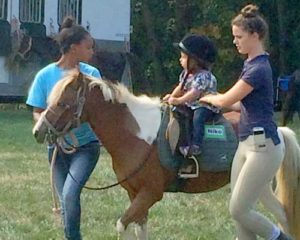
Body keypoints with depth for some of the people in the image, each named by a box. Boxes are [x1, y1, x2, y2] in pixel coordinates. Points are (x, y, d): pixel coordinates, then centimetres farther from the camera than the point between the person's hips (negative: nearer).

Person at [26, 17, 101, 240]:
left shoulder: (91, 74, -1)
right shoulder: (46, 76, -5)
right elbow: (37, 112, 1)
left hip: (86, 144, -1)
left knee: (70, 194, -21)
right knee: (65, 200, 6)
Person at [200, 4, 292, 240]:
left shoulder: (259, 69, -18)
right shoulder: (252, 64, 12)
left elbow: (227, 100, -14)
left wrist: (207, 98, 5)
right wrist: (215, 101, 12)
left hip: (263, 146, -10)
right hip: (247, 144, 10)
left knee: (239, 210, -6)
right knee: (239, 209, 9)